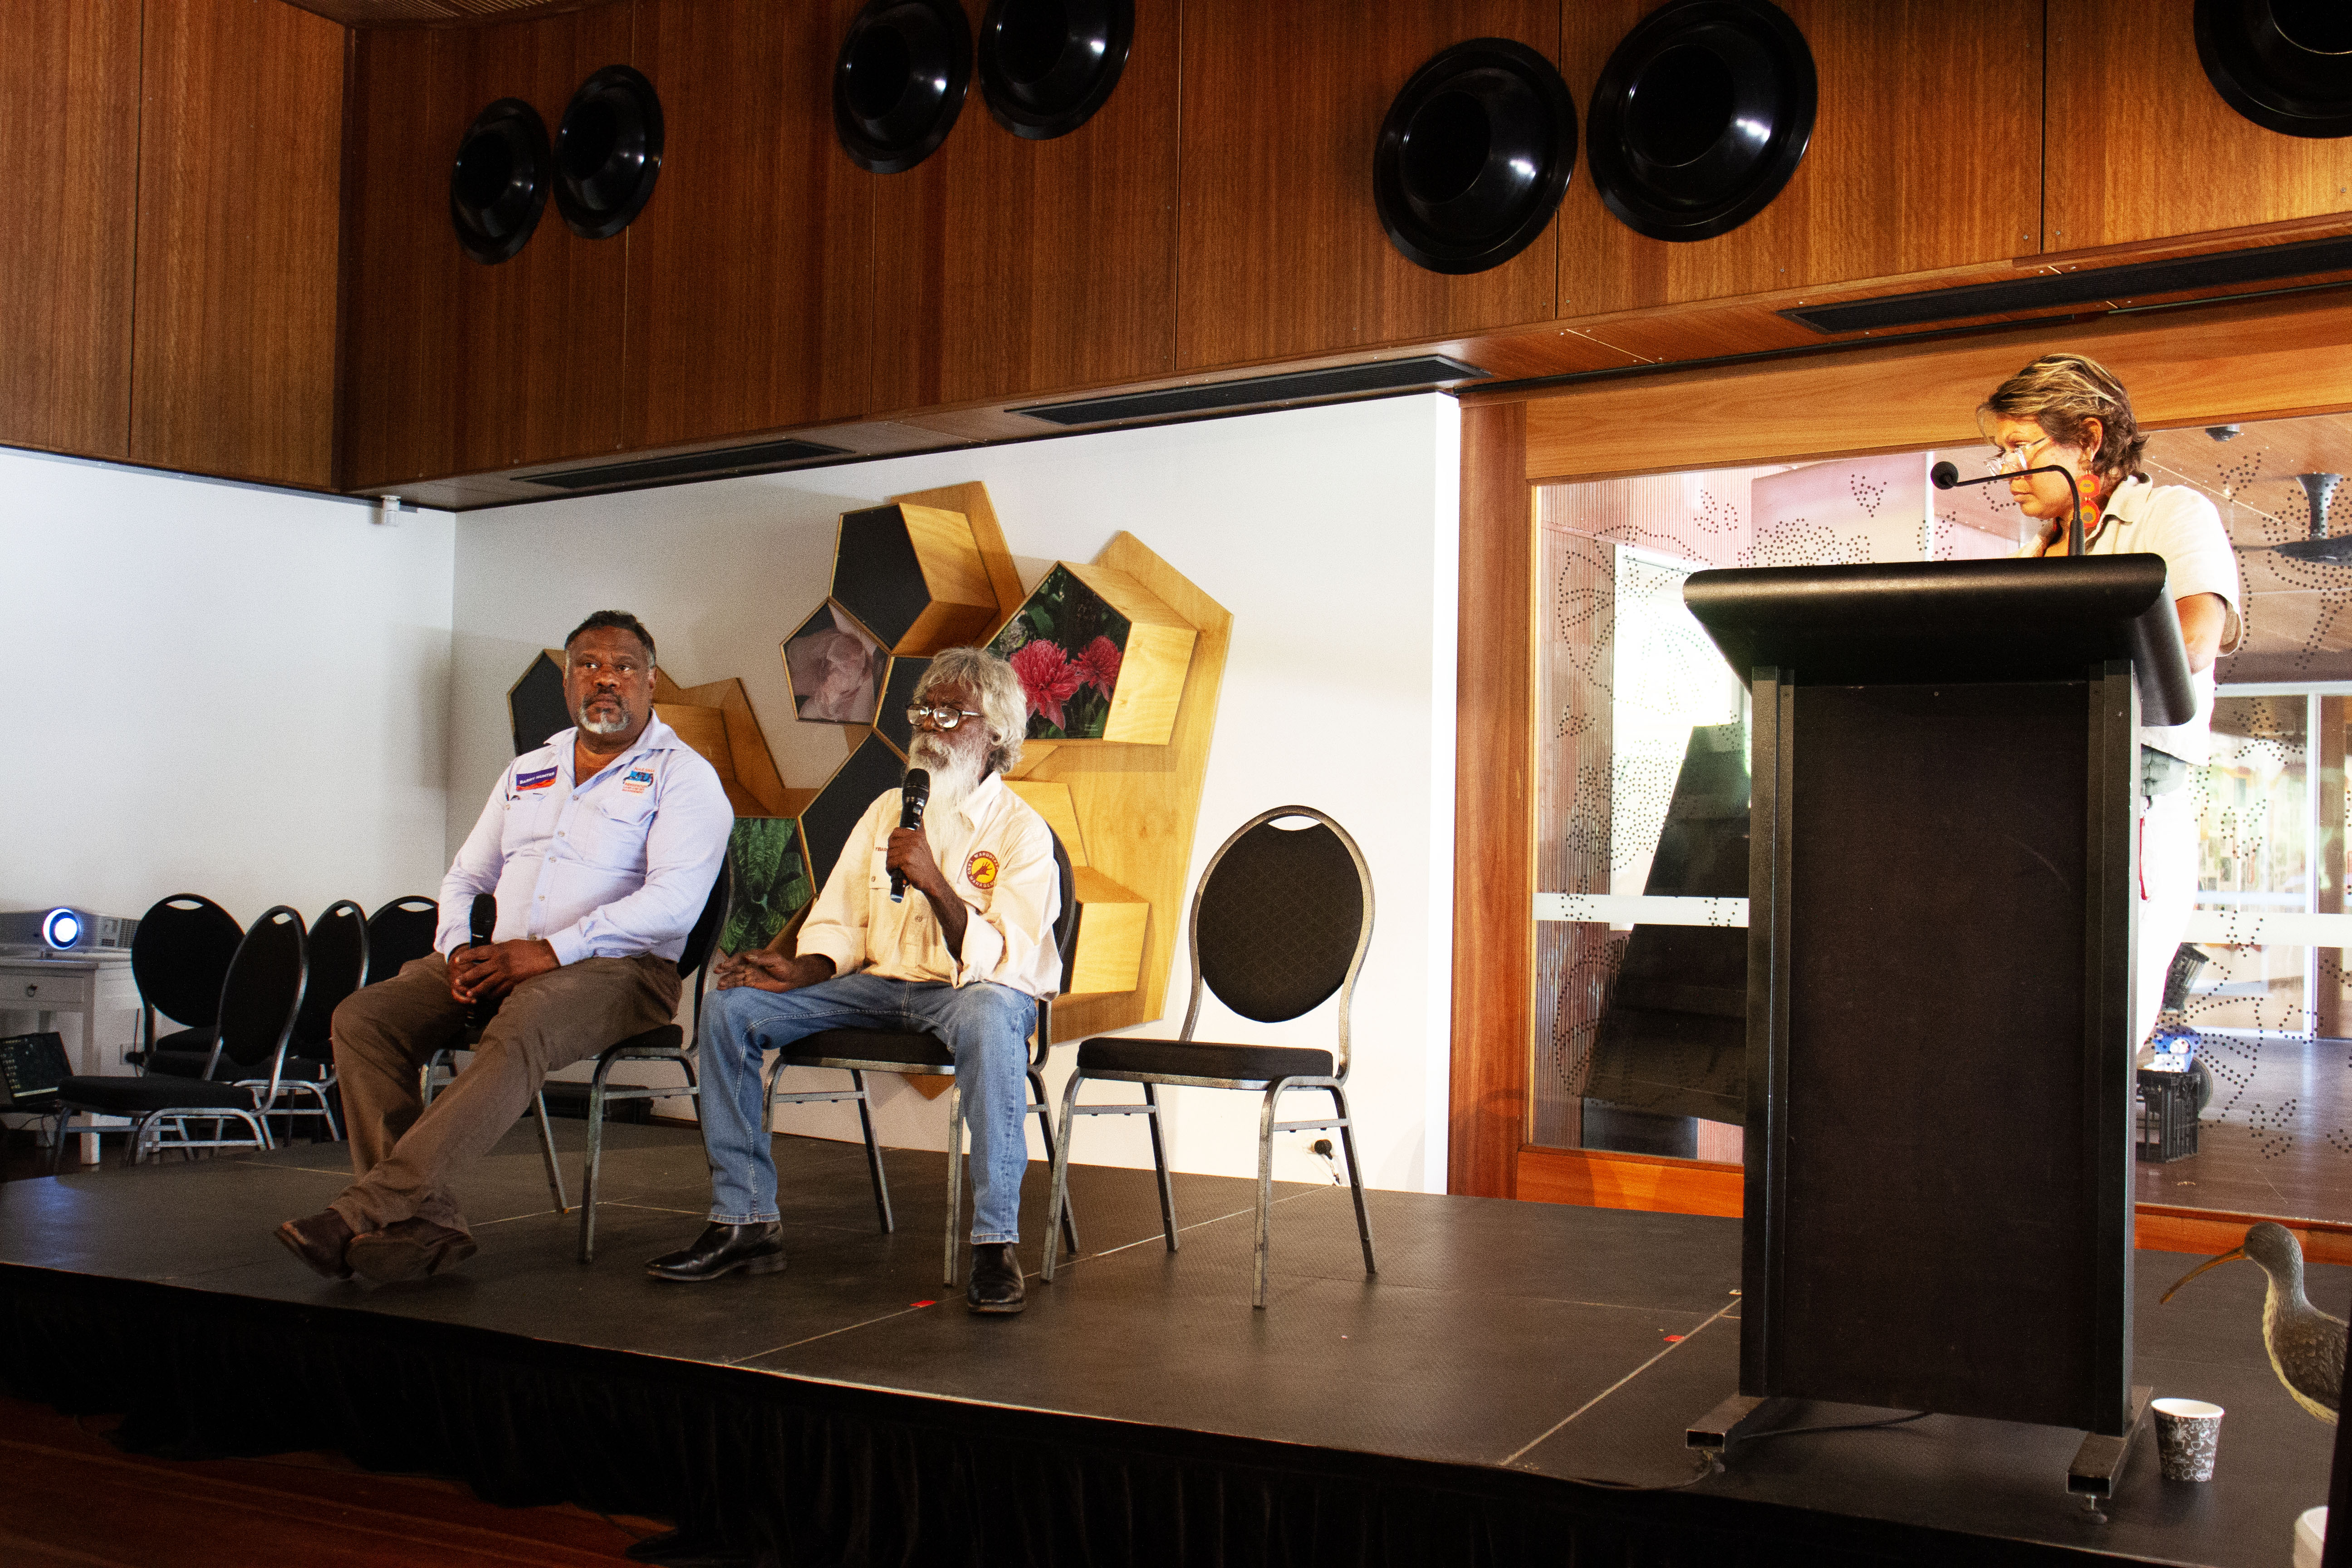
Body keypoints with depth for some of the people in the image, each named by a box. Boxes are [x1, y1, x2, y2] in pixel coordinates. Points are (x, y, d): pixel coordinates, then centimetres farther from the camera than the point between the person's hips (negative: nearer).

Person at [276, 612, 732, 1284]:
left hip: (616, 969, -6)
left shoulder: (683, 775, 1)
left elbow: (674, 900, -13)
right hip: (502, 962, 6)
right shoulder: (528, 771, 22)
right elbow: (464, 877, 24)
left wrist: (551, 950, -19)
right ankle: (424, 1225, -25)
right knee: (363, 1018, -17)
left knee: (519, 1033, -38)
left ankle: (362, 1211, -39)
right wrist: (457, 950, 0)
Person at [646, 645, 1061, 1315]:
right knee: (729, 1007, -11)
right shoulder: (887, 810, 13)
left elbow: (1001, 962, -18)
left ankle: (995, 1245, -35)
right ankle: (745, 1220, -5)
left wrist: (935, 884, -30)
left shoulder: (1021, 830, -7)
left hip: (969, 993, -5)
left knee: (989, 1015, -42)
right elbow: (839, 924, 13)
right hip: (881, 986, 6)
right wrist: (803, 971, -9)